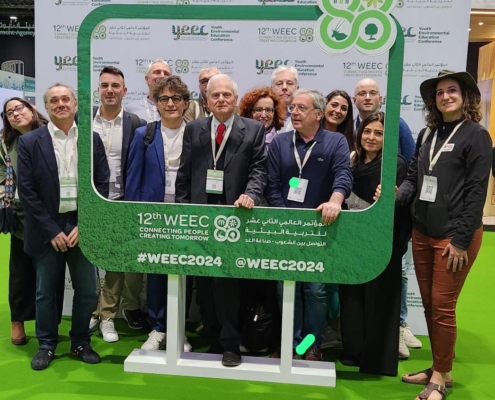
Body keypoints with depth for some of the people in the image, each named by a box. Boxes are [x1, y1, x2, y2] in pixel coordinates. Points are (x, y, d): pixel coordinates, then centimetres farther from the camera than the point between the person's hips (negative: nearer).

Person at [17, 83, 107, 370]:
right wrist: (52, 230, -9)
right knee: (45, 292, 9)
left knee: (88, 291, 7)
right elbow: (26, 191, -5)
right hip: (47, 229, -1)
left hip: (82, 226, 1)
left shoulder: (92, 139, 3)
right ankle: (47, 345, 27)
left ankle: (81, 342, 26)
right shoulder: (29, 142, -1)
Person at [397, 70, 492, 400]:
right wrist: (397, 195, -11)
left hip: (455, 235, -6)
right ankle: (439, 368, 28)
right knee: (429, 305, 13)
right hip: (422, 233, 6)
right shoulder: (428, 133, 10)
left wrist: (460, 240, -15)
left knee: (443, 307, 0)